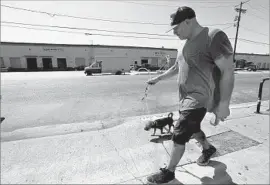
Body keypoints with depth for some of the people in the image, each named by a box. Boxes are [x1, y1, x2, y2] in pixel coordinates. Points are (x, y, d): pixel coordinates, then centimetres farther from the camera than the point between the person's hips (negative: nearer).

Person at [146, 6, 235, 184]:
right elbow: (176, 68, 24)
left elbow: (228, 72, -16)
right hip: (185, 98, 8)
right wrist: (158, 78, 25)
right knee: (193, 129, 23)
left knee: (179, 136, -4)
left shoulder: (214, 36, -13)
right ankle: (209, 149, 52)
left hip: (198, 99, -8)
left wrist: (223, 104, -17)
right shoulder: (186, 44, 13)